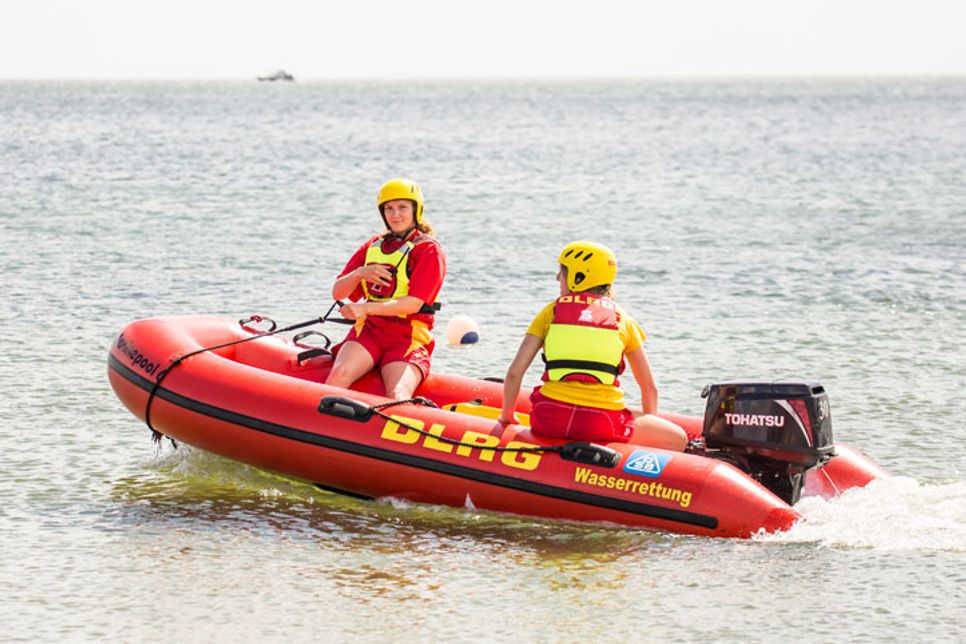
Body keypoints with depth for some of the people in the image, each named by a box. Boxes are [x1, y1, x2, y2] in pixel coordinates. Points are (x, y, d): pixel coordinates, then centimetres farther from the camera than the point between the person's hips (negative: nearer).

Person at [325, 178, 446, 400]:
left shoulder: (429, 250, 0)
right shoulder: (372, 246, 16)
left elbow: (413, 304, -12)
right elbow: (337, 292, 14)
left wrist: (366, 308, -24)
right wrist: (358, 274, -9)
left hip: (409, 338, -3)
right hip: (369, 330, 3)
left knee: (397, 396, -32)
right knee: (339, 375, -28)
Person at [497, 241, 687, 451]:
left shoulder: (551, 311, 12)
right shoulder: (622, 319, 13)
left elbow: (514, 372, 6)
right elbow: (649, 387, 18)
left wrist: (506, 417, 22)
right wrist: (650, 427, 35)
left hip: (550, 420, 2)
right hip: (601, 425, -2)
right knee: (678, 439, 13)